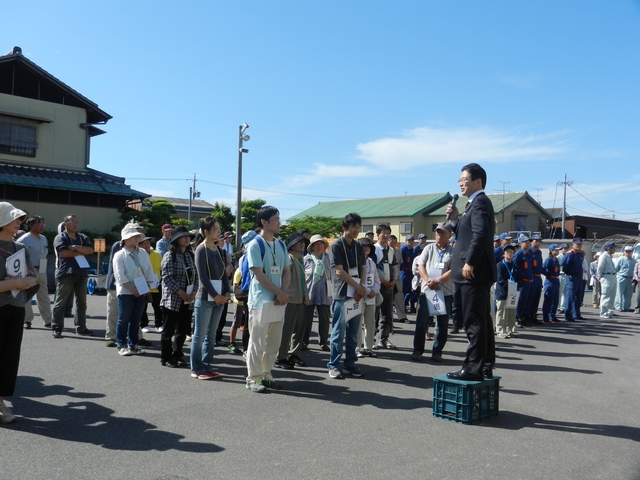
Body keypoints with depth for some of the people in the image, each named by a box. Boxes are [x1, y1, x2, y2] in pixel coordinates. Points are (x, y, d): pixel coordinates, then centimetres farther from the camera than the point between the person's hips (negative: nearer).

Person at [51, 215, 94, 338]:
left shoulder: (83, 237, 15)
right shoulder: (60, 237, 1)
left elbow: (90, 250, 0)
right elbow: (62, 253, -14)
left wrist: (76, 247, -14)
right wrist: (81, 252, -6)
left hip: (82, 273, 5)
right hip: (66, 273, -5)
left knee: (81, 302, 9)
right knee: (60, 302, -1)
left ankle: (81, 327, 16)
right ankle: (57, 329, 5)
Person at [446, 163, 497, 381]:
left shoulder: (480, 202, -10)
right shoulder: (474, 203, 20)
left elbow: (480, 234, -23)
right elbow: (465, 236, 21)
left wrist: (469, 263, -23)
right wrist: (455, 219, 7)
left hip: (473, 273, -10)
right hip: (475, 273, 10)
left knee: (474, 322, -7)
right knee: (481, 321, 13)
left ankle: (473, 369, -2)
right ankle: (485, 367, 21)